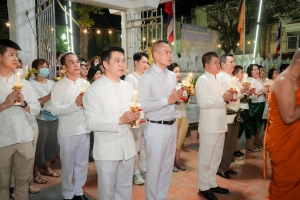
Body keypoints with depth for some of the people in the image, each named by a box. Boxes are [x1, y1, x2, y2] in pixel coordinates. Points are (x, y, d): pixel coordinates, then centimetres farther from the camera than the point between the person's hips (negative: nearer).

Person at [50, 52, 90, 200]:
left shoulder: (85, 84, 5)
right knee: (68, 165, 12)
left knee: (82, 164, 16)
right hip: (68, 132, -4)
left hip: (84, 130, 4)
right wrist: (75, 104, -21)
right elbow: (54, 110, -17)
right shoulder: (58, 86, -7)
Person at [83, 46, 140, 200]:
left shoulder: (127, 87, 9)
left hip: (128, 146, 5)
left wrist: (134, 117, -6)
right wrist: (120, 120, -24)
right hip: (107, 149, -5)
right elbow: (91, 123, -17)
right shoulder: (95, 89, -11)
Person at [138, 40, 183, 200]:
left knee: (168, 166, 18)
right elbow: (142, 105, -21)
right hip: (156, 128, -7)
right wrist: (168, 100, -20)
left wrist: (179, 98, -4)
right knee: (154, 167, 8)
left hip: (172, 126, 7)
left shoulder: (172, 76, 10)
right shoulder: (147, 77, -13)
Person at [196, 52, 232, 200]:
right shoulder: (202, 80, -11)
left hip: (220, 124, 8)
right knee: (205, 158, 5)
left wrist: (228, 96, 1)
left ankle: (212, 183, 31)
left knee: (216, 157, 17)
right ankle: (203, 187, 18)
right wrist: (223, 99, -19)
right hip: (209, 126, -8)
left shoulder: (218, 81, 16)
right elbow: (203, 103, -21)